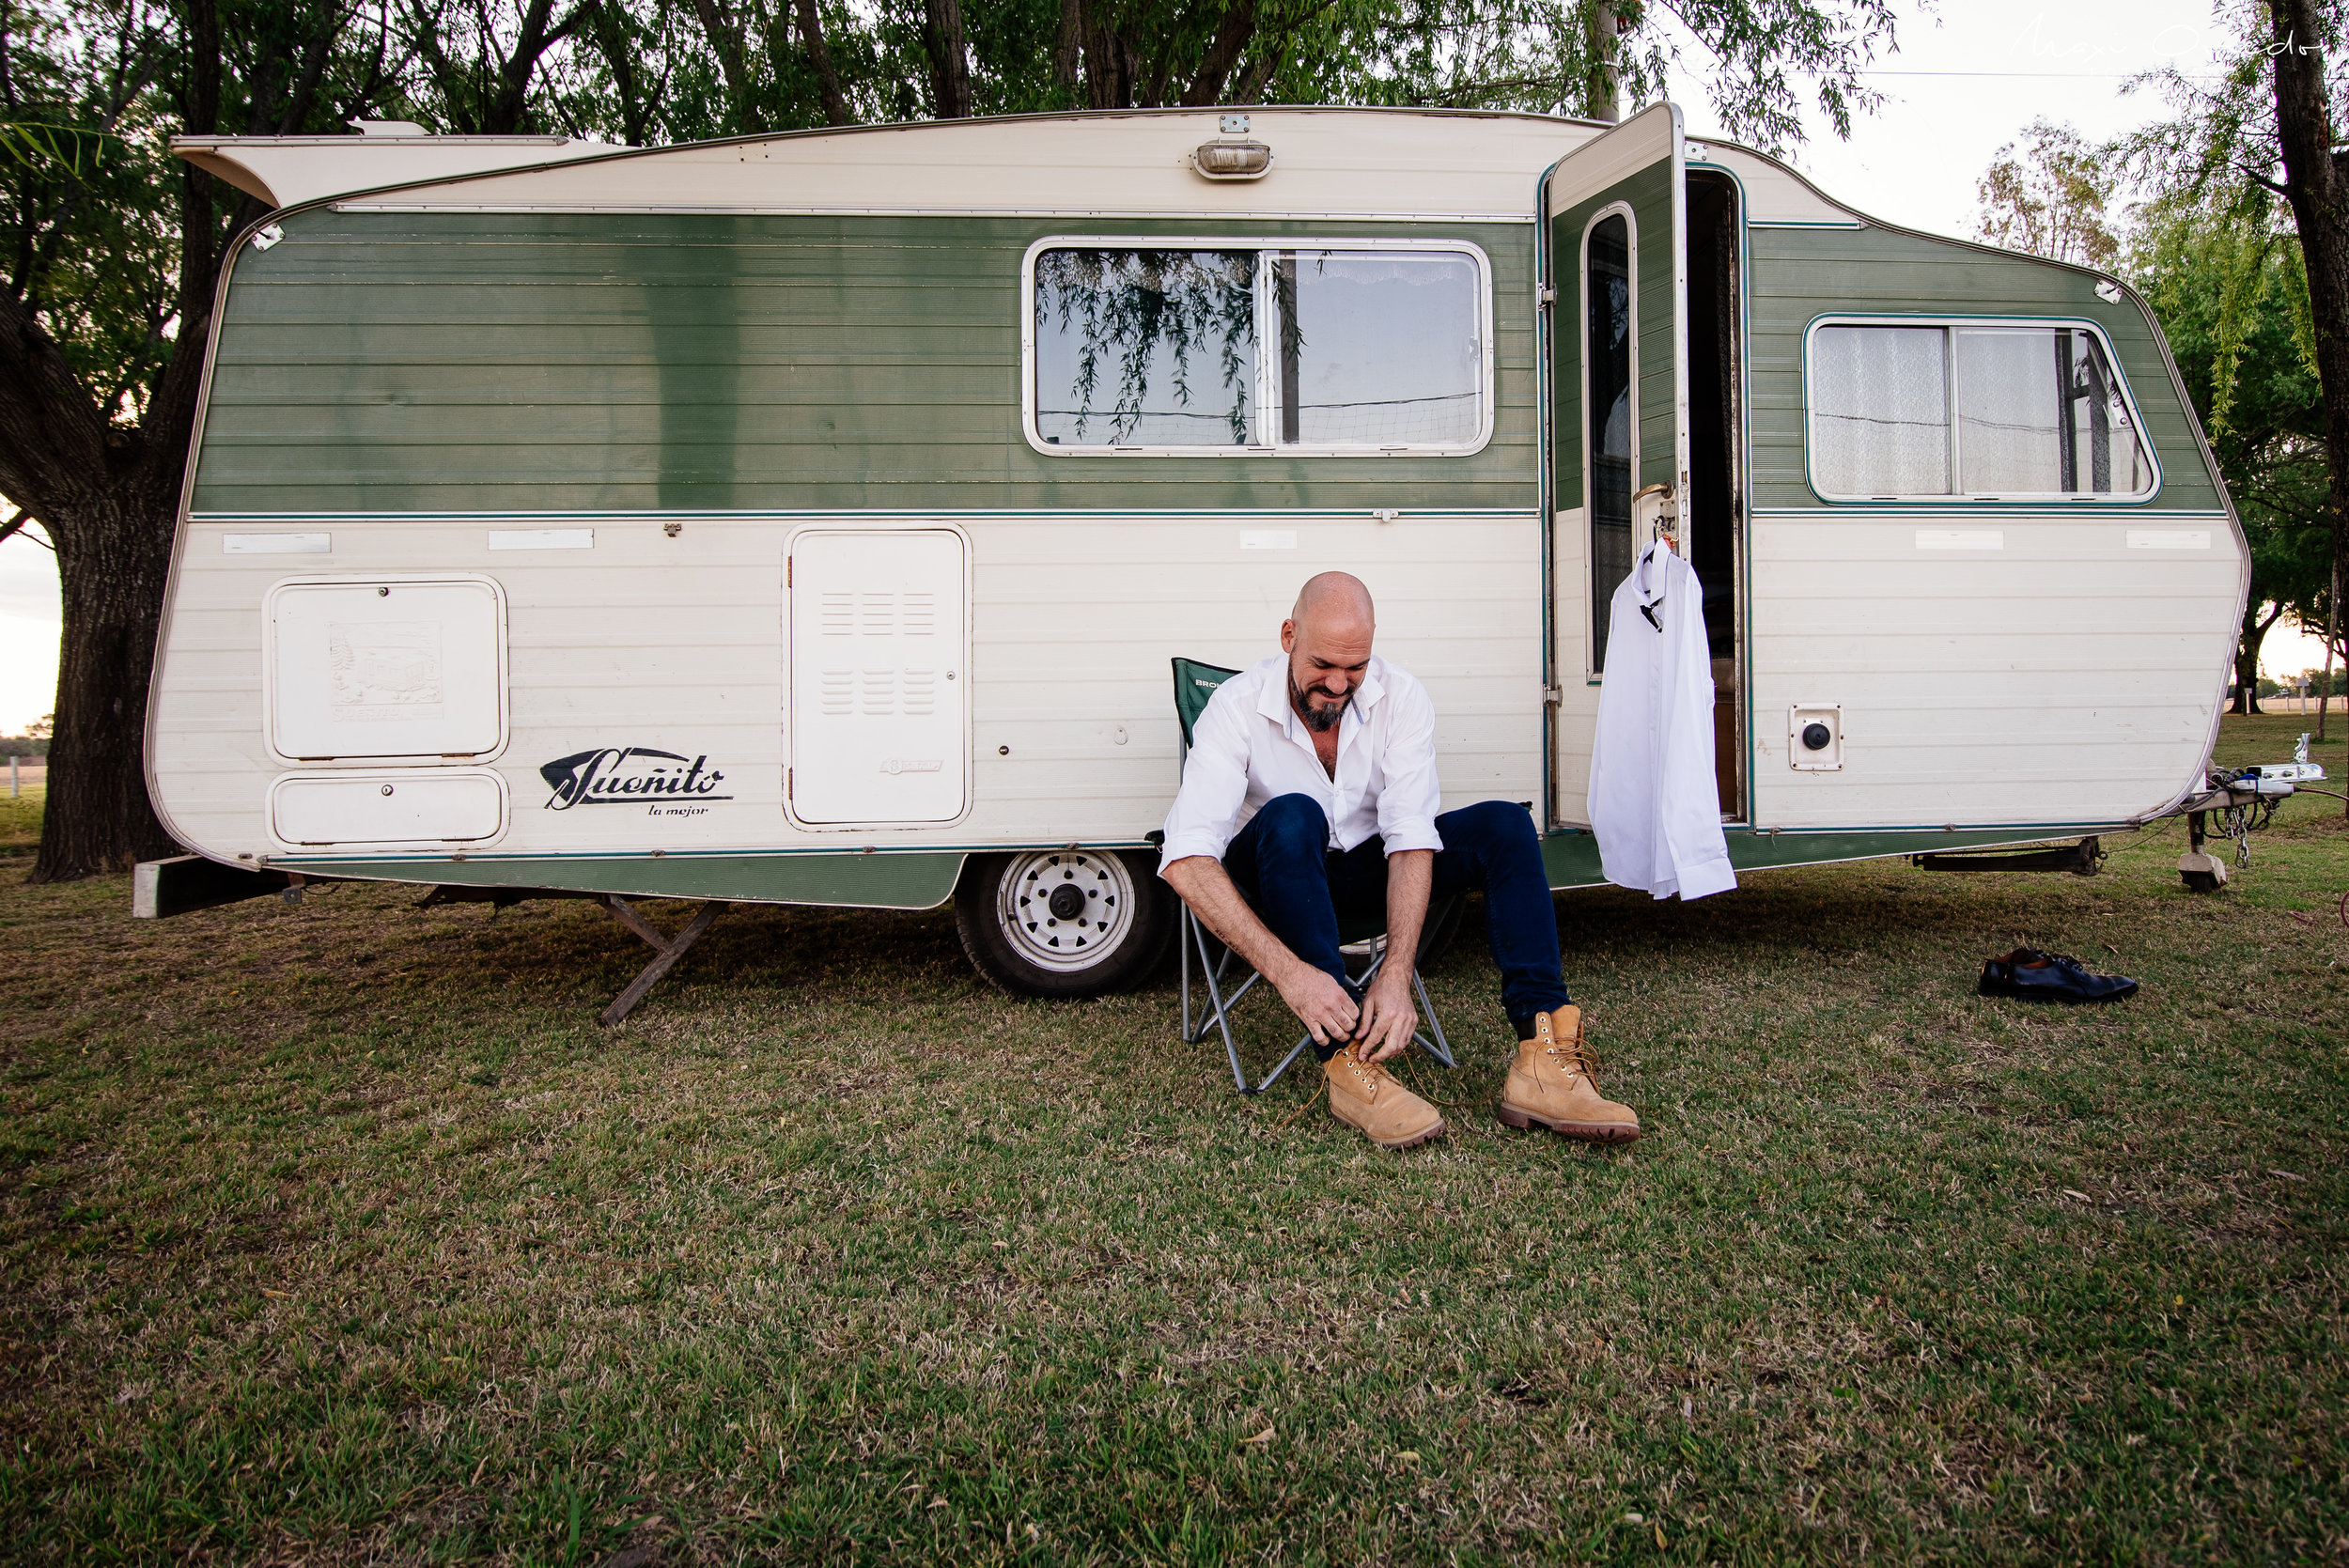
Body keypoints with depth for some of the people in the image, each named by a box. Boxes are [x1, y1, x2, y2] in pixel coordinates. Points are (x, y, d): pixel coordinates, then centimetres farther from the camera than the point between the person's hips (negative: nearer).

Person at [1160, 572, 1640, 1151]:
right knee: (1293, 816, -37)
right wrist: (1289, 971, -45)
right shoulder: (1238, 707, -23)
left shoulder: (1401, 699, -15)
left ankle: (1542, 1058, -28)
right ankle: (1347, 1059, -39)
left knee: (1503, 825, -19)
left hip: (1366, 865, 3)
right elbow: (1186, 861, -34)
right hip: (1275, 872, -3)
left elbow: (1411, 840, -23)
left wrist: (1396, 974, -38)